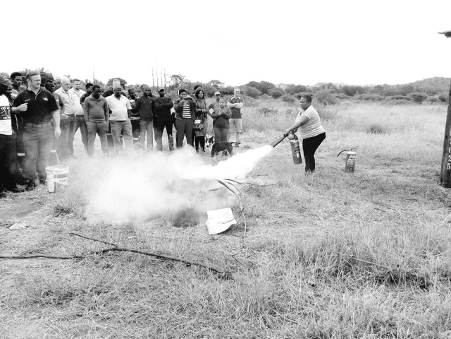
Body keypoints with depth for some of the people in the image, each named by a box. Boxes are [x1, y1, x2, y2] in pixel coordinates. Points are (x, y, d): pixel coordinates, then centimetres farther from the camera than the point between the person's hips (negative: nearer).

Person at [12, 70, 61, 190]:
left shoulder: (47, 94, 6)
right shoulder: (22, 96, 4)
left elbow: (55, 111, 8)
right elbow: (13, 109, 13)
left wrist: (57, 126, 0)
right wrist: (19, 108, -10)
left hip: (46, 128, 1)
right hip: (30, 130, 0)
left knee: (44, 156, 6)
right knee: (30, 156, 1)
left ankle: (43, 178, 21)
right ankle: (31, 180, 12)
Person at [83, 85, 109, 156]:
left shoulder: (103, 99, 10)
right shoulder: (87, 100, 3)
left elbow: (106, 111, 13)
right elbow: (85, 111, 1)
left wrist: (107, 121, 6)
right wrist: (87, 122, -6)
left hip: (102, 122, 2)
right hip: (91, 122, -2)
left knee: (104, 139, 3)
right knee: (91, 140, 0)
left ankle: (106, 154, 8)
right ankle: (90, 155, 5)